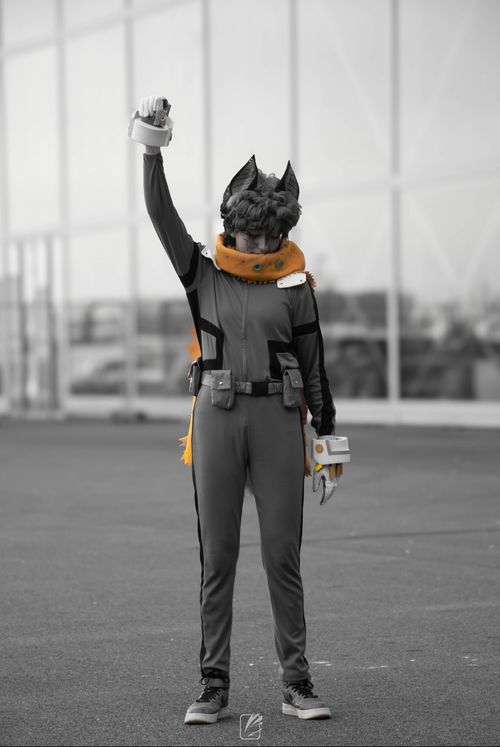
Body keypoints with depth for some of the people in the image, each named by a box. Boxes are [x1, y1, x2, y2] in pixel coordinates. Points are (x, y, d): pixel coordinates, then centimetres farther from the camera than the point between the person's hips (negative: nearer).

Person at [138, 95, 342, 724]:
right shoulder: (202, 271, 6)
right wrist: (152, 144, -14)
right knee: (217, 556, 2)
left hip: (278, 419, 0)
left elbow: (313, 365, 6)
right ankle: (213, 688, 7)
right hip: (217, 417, 0)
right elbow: (160, 212, -5)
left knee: (283, 554, 0)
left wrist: (328, 442, 4)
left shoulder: (294, 284, 5)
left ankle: (296, 684, 7)